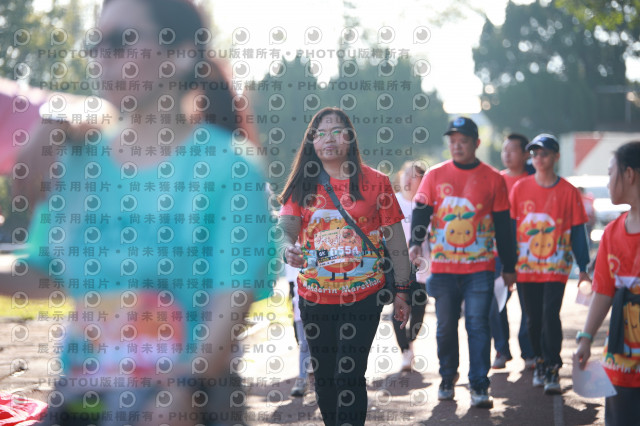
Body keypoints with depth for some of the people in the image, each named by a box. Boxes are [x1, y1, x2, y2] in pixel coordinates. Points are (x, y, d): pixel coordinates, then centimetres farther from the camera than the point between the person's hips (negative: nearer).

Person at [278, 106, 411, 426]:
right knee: (323, 375, 13)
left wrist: (402, 290, 1)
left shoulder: (375, 182, -1)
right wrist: (288, 249, -33)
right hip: (314, 297, 3)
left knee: (349, 376, -9)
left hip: (363, 295, -3)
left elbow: (395, 238, 1)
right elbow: (287, 224, -9)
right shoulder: (303, 183, 4)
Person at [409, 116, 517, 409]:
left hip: (480, 267, -1)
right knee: (446, 326, 8)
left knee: (478, 325, -6)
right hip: (443, 266, 2)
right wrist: (416, 242, -17)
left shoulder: (492, 178, 3)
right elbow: (421, 211, 2)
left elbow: (503, 226, 6)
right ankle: (447, 378, 25)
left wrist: (508, 266, 7)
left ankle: (479, 386, -2)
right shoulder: (435, 175, 6)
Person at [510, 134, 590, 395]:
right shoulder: (520, 188, 3)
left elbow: (578, 232, 2)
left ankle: (553, 371, -8)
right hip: (526, 266, 2)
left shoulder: (568, 192, -1)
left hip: (556, 266, -2)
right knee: (534, 320, 8)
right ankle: (541, 364, 27)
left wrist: (583, 268, 0)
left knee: (550, 315, -14)